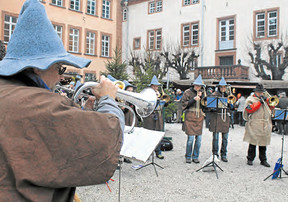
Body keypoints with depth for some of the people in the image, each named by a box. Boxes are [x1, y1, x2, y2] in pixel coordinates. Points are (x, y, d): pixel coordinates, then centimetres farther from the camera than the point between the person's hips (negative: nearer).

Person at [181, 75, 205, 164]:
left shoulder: (202, 93, 15)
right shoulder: (188, 92, 2)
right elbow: (183, 104, -5)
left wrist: (201, 97, -3)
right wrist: (193, 99, -14)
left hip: (199, 117, 4)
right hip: (190, 117, -4)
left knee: (198, 138, 3)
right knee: (191, 138, -8)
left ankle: (195, 157, 17)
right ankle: (188, 157, 9)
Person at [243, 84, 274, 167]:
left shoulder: (265, 98, 21)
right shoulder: (250, 99, 3)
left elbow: (272, 107, 12)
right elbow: (249, 109, -13)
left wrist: (267, 100, -3)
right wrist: (259, 102, -14)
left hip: (265, 126, 5)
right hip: (254, 126, -5)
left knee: (263, 143, 9)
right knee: (253, 143, -1)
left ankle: (263, 160, 18)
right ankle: (250, 159, 10)